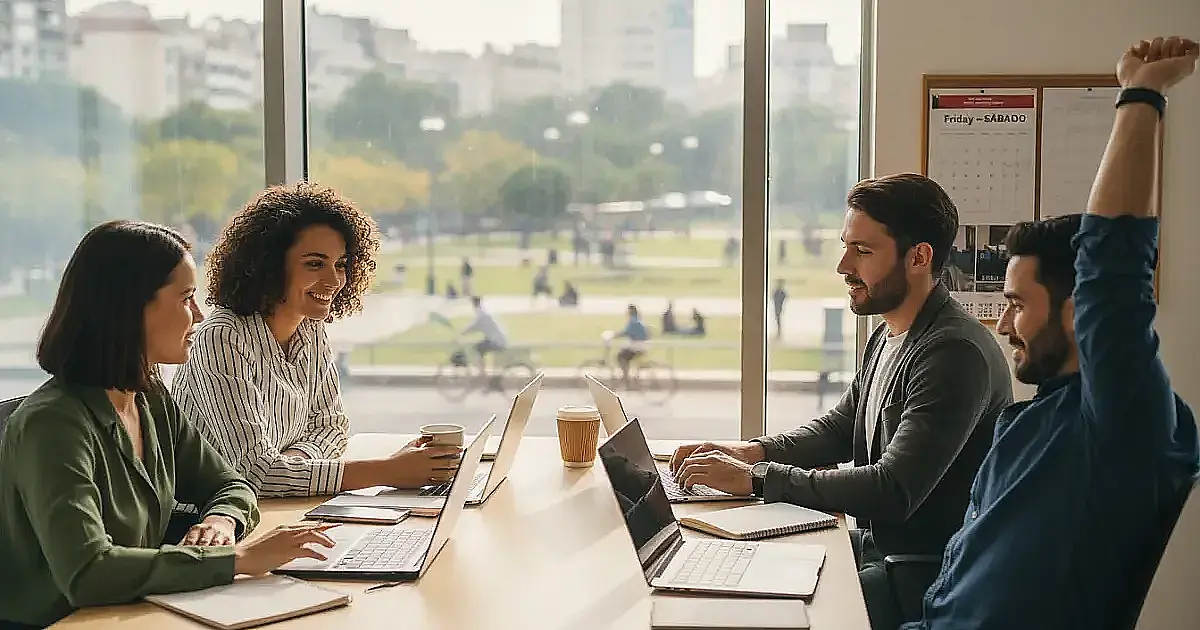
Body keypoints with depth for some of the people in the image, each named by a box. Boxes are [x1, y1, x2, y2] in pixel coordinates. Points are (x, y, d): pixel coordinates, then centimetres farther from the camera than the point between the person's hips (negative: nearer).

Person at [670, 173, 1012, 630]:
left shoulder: (955, 353, -23)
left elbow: (893, 492, -28)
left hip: (921, 582, -9)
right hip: (876, 548, 9)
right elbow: (838, 428, 22)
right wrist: (751, 452, 2)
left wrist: (755, 478, -23)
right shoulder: (886, 338, 10)